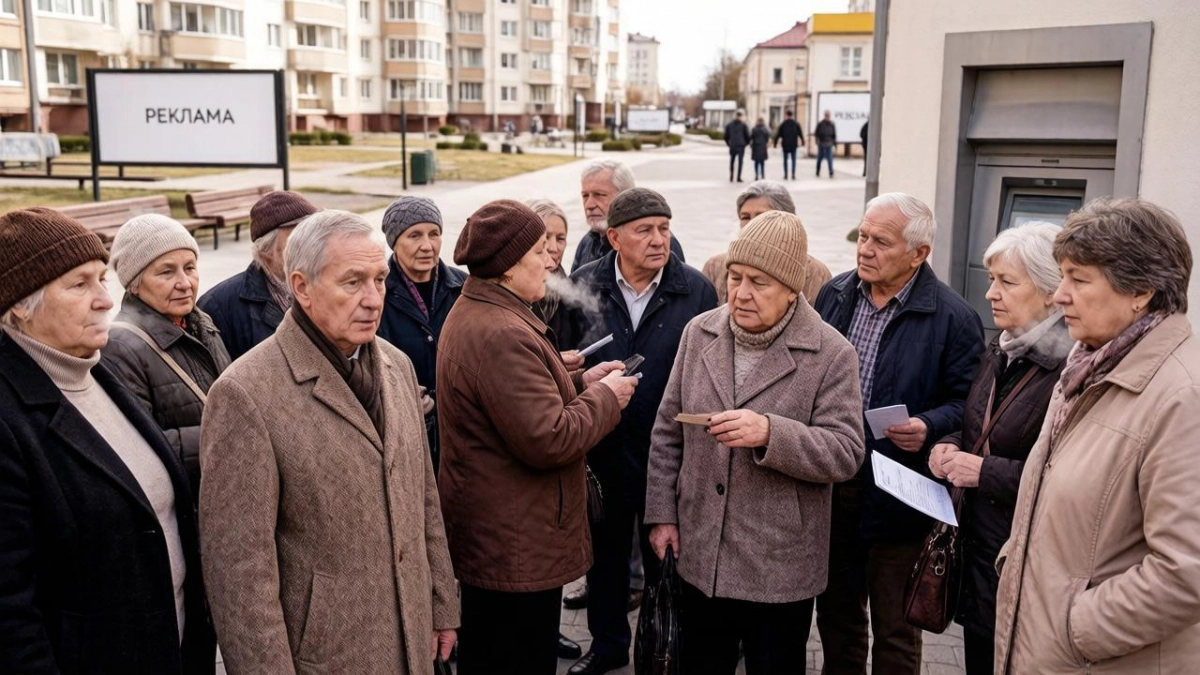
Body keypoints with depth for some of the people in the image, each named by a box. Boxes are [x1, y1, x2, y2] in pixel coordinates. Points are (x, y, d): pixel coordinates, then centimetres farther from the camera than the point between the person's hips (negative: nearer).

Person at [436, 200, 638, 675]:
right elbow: (549, 439, -27)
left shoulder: (472, 314, 10)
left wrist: (581, 383, 8)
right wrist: (606, 397, -12)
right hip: (517, 551, -11)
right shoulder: (501, 333, -25)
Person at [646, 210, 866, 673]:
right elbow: (667, 433, 8)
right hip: (700, 556, 4)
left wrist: (770, 433, -30)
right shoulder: (699, 334, 2)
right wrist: (662, 513, 4)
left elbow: (846, 453, -15)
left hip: (780, 566, -3)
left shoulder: (832, 354, -10)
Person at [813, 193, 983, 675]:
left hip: (896, 496, -4)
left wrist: (929, 427, -25)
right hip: (829, 488, 5)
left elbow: (966, 402, -7)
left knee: (894, 631, 12)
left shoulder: (953, 318, -11)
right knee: (835, 615, 21)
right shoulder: (834, 295, 4)